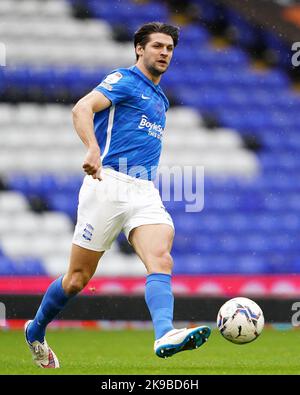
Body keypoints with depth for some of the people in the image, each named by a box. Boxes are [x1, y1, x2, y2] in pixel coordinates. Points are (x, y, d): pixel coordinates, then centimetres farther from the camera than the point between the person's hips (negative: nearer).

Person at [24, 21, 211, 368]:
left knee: (161, 259, -22)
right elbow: (82, 108, -18)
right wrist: (93, 150, -34)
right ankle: (36, 332, 25)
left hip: (145, 193, 6)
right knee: (78, 278, 1)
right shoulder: (124, 81, 0)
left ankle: (165, 335, -42)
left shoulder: (160, 99, 25)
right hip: (109, 183, -6)